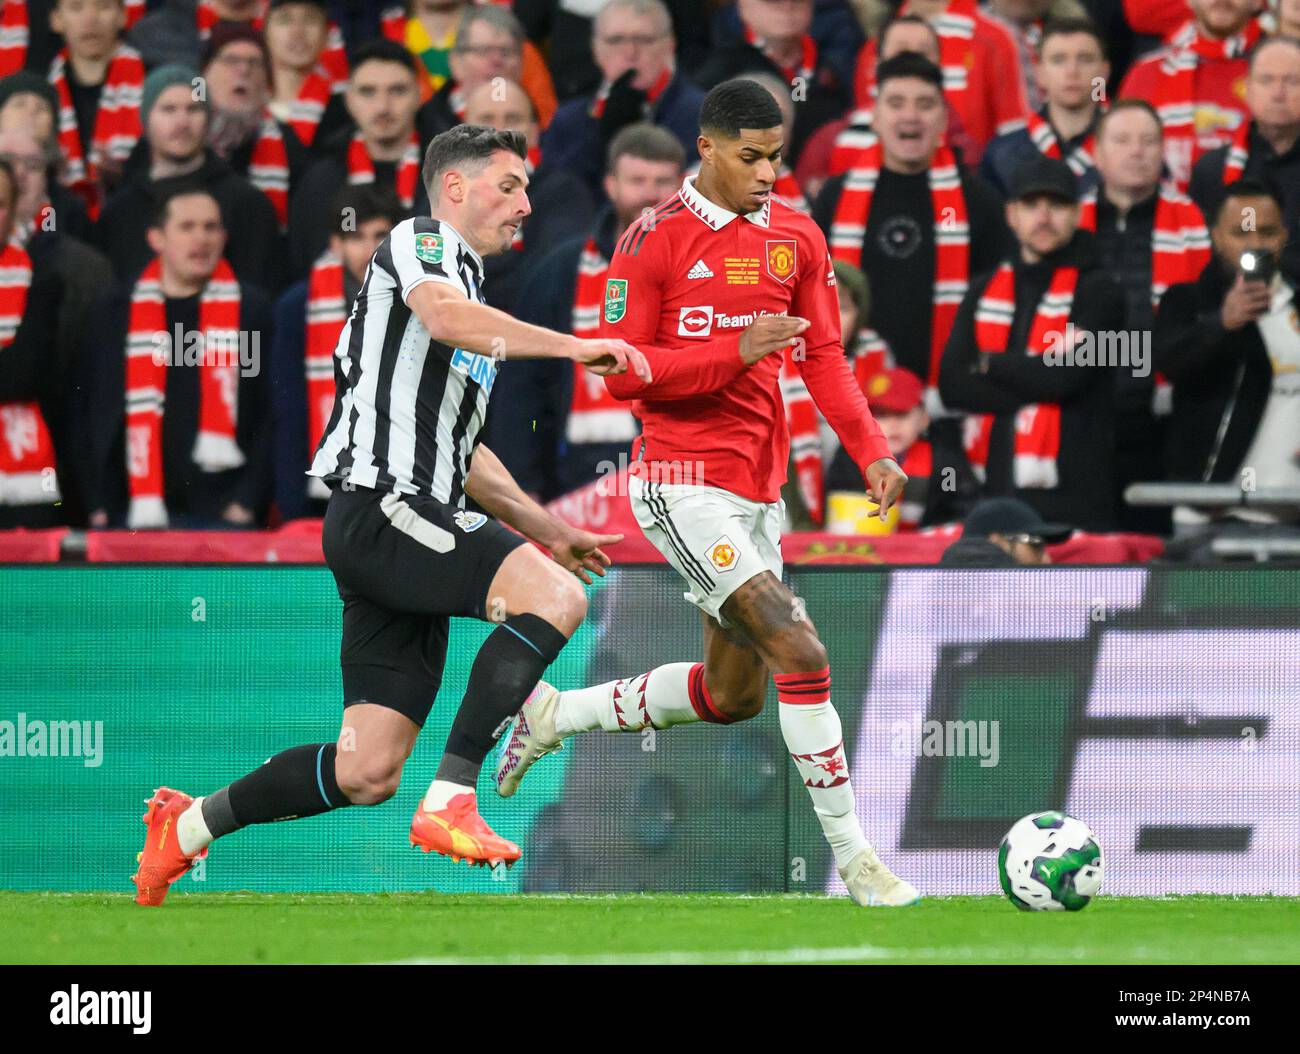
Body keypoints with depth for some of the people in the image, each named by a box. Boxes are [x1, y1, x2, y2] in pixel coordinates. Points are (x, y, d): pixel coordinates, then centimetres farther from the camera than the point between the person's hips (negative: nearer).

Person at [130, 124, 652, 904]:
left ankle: (191, 824, 18)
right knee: (556, 596, -27)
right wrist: (572, 346, -25)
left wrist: (546, 529, 28)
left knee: (368, 773, 3)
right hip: (382, 509, -10)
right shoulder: (422, 242, 0)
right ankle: (451, 799, -28)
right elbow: (444, 316, -24)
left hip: (410, 531, 10)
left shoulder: (474, 297, 29)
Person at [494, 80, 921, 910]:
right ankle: (852, 857, -14)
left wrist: (871, 449, -3)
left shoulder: (797, 237, 8)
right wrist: (737, 352, -23)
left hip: (758, 489, 7)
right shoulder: (655, 241, -9)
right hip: (684, 484, -7)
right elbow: (622, 372, -11)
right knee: (801, 653, -19)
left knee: (734, 695, 15)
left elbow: (825, 358, 11)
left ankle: (554, 716, 34)